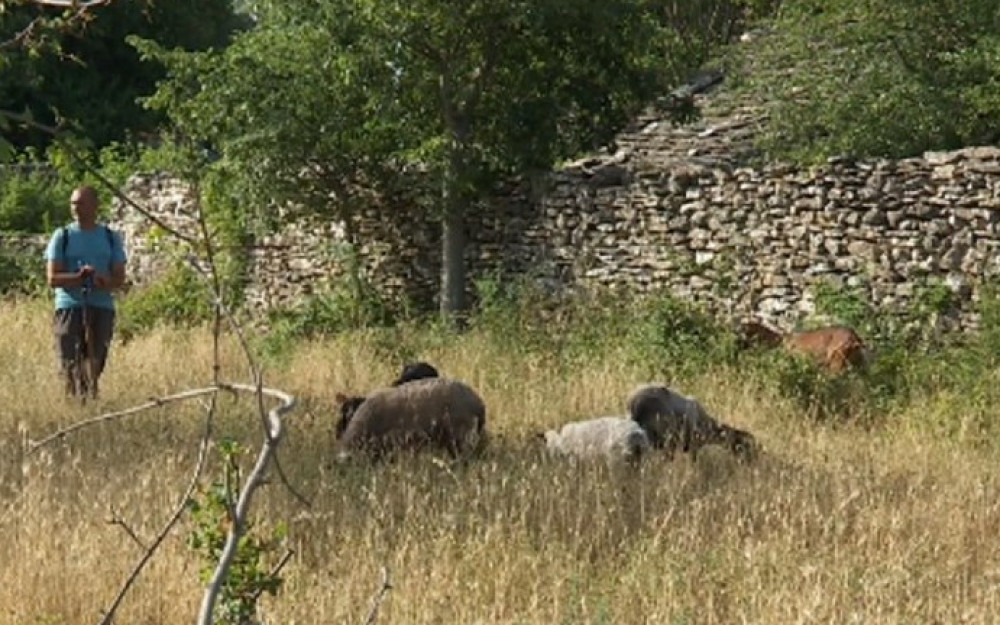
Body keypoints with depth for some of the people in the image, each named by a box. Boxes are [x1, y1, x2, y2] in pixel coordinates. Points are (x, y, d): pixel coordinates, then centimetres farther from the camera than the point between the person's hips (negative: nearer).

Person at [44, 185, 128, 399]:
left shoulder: (111, 237, 12)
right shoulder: (63, 236, 7)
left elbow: (119, 279, 8)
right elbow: (52, 278, 0)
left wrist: (104, 283, -15)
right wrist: (79, 278, -18)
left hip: (101, 307, 2)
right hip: (69, 307, -2)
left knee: (95, 364, -1)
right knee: (70, 364, -9)